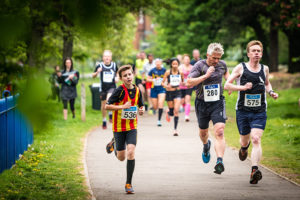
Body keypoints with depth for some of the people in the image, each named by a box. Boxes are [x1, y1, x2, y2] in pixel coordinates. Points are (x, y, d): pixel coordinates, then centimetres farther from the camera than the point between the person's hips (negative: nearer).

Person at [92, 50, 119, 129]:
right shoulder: (100, 65, -6)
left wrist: (117, 78, -1)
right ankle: (104, 121, 28)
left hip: (112, 87, -1)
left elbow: (117, 73, 19)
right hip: (103, 88, 1)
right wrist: (97, 72, -19)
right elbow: (93, 76, 1)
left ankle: (110, 114, -5)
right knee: (103, 105, 9)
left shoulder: (114, 65, -1)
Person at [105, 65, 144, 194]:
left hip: (132, 127, 2)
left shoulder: (137, 91, 1)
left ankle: (128, 183, -6)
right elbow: (107, 106, -15)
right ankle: (114, 144, 45)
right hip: (119, 127, -2)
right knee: (121, 158, 8)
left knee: (131, 152, -16)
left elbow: (141, 105, 17)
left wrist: (141, 110, -6)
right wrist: (122, 106, -25)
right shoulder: (120, 91, -14)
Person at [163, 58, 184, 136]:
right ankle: (168, 113, 48)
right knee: (172, 111, 7)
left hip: (177, 92, 0)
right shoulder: (168, 72, -6)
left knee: (176, 110, -14)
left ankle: (175, 129, -6)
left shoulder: (180, 72, -1)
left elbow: (182, 81, 16)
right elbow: (163, 82, -2)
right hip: (169, 92, 0)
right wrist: (166, 86, -23)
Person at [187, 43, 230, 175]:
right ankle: (206, 146, 53)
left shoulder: (222, 65, 1)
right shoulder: (199, 66, -11)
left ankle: (220, 161, -24)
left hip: (218, 103, 0)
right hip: (202, 103, 0)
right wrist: (206, 75, -28)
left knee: (219, 133, -17)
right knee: (203, 132, 18)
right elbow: (189, 83, -22)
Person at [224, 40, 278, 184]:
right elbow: (226, 85, -4)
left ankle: (254, 170, -26)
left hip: (260, 112, 0)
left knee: (256, 140, -17)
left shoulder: (265, 69, 7)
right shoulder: (240, 68, -2)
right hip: (243, 111, 0)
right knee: (244, 139, 14)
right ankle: (244, 147, 53)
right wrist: (243, 87, -18)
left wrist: (271, 92, 7)